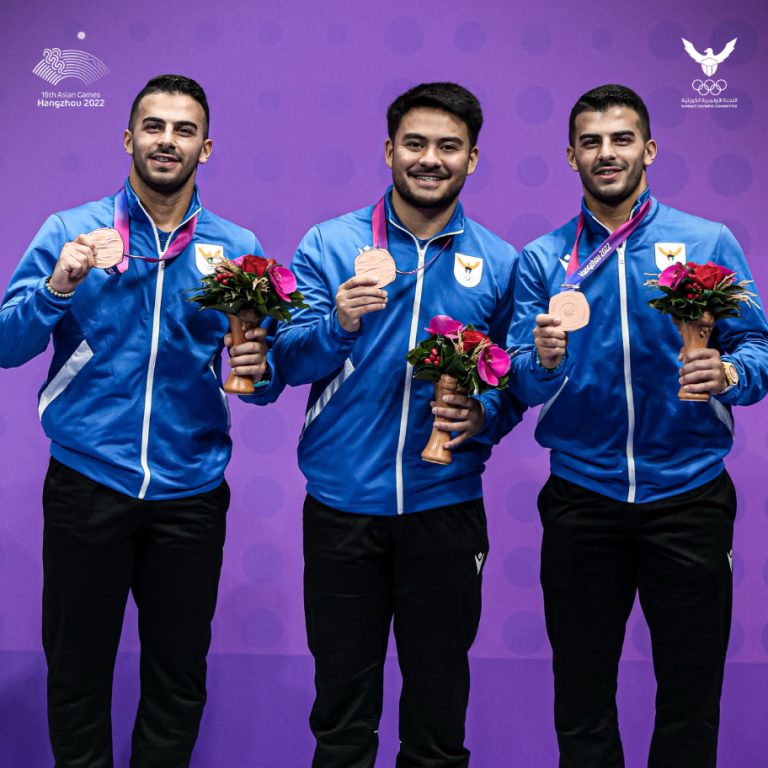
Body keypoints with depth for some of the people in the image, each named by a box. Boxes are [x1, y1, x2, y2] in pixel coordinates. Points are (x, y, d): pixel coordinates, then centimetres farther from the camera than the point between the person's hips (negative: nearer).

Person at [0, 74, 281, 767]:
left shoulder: (238, 249, 4)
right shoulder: (70, 231, 0)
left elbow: (266, 379, 6)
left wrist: (258, 368, -17)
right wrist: (57, 288, -20)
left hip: (190, 493, 1)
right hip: (87, 483, -1)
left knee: (178, 678, 12)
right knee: (77, 669, 10)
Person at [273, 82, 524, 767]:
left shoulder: (499, 263, 3)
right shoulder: (330, 244, 0)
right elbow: (287, 362, -5)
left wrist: (481, 413, -12)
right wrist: (339, 324, -24)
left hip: (445, 505, 1)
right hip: (342, 503, 0)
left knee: (438, 687, 13)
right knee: (342, 690, 11)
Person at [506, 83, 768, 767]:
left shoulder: (709, 243, 2)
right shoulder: (542, 260, 5)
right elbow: (521, 387, 0)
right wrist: (545, 358, -22)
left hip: (687, 492, -1)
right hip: (582, 499, 1)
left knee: (690, 697, 8)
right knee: (582, 696, 12)